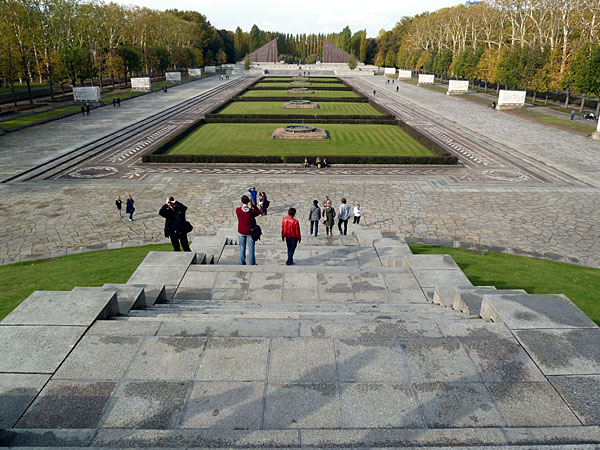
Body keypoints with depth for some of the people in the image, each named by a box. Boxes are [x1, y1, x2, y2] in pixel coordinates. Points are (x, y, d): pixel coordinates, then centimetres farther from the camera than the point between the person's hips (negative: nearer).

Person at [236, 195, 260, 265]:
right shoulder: (252, 211, -19)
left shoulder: (238, 210, -14)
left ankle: (242, 264, 22)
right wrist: (253, 205, 1)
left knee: (242, 249, 15)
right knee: (251, 249, 9)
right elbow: (259, 212, 2)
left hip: (241, 232, 2)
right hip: (250, 232, -2)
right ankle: (252, 264, 16)